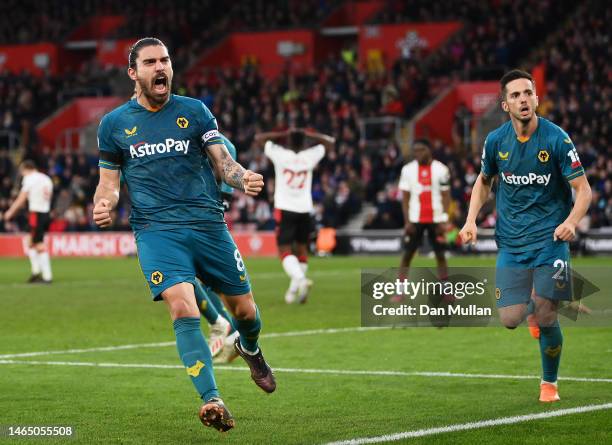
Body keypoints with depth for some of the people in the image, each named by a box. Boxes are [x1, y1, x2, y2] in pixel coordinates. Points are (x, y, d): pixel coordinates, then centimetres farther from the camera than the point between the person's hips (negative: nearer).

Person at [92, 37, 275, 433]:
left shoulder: (194, 111, 9)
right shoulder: (114, 124, 9)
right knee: (183, 309, -24)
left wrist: (243, 178, -16)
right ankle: (212, 400, -28)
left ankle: (249, 348, 44)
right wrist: (104, 204, -8)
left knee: (245, 310, 7)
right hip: (156, 230, -2)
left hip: (208, 223, 2)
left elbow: (223, 162, 7)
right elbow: (109, 181, 15)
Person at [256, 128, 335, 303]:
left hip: (284, 210, -3)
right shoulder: (310, 156, -2)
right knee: (301, 248, 19)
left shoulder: (280, 155, -8)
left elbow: (258, 138, 2)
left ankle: (300, 279, -31)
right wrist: (309, 134, 8)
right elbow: (330, 142, 14)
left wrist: (282, 134, 4)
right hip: (304, 210, 3)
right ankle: (293, 290, 22)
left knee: (285, 250, -6)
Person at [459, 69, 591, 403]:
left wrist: (571, 222, -26)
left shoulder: (556, 139, -11)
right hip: (511, 242, 3)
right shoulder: (495, 141, -1)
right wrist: (471, 220, 2)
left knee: (546, 318, -6)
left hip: (550, 238, -3)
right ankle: (533, 305, 31)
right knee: (510, 320, -7)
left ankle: (550, 382, 18)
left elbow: (583, 189, -8)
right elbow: (483, 181, 17)